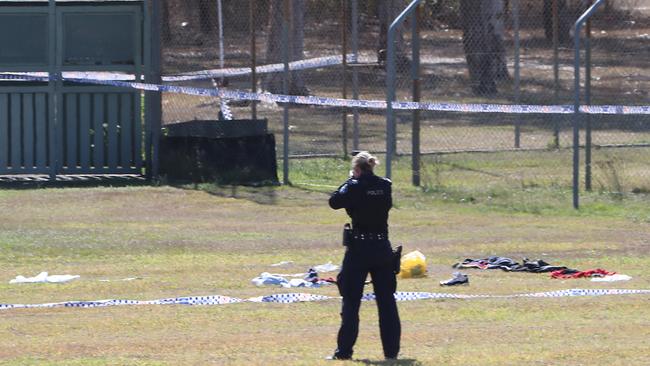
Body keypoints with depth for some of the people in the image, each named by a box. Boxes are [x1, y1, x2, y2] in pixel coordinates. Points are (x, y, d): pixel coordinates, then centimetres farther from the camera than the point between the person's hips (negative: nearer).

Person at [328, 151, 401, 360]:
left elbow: (334, 202, -4)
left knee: (351, 302, 3)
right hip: (382, 249, 4)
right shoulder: (385, 186, 1)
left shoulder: (355, 187, -12)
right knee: (386, 300, 9)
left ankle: (345, 350, 2)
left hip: (359, 249, -4)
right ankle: (391, 349, 9)